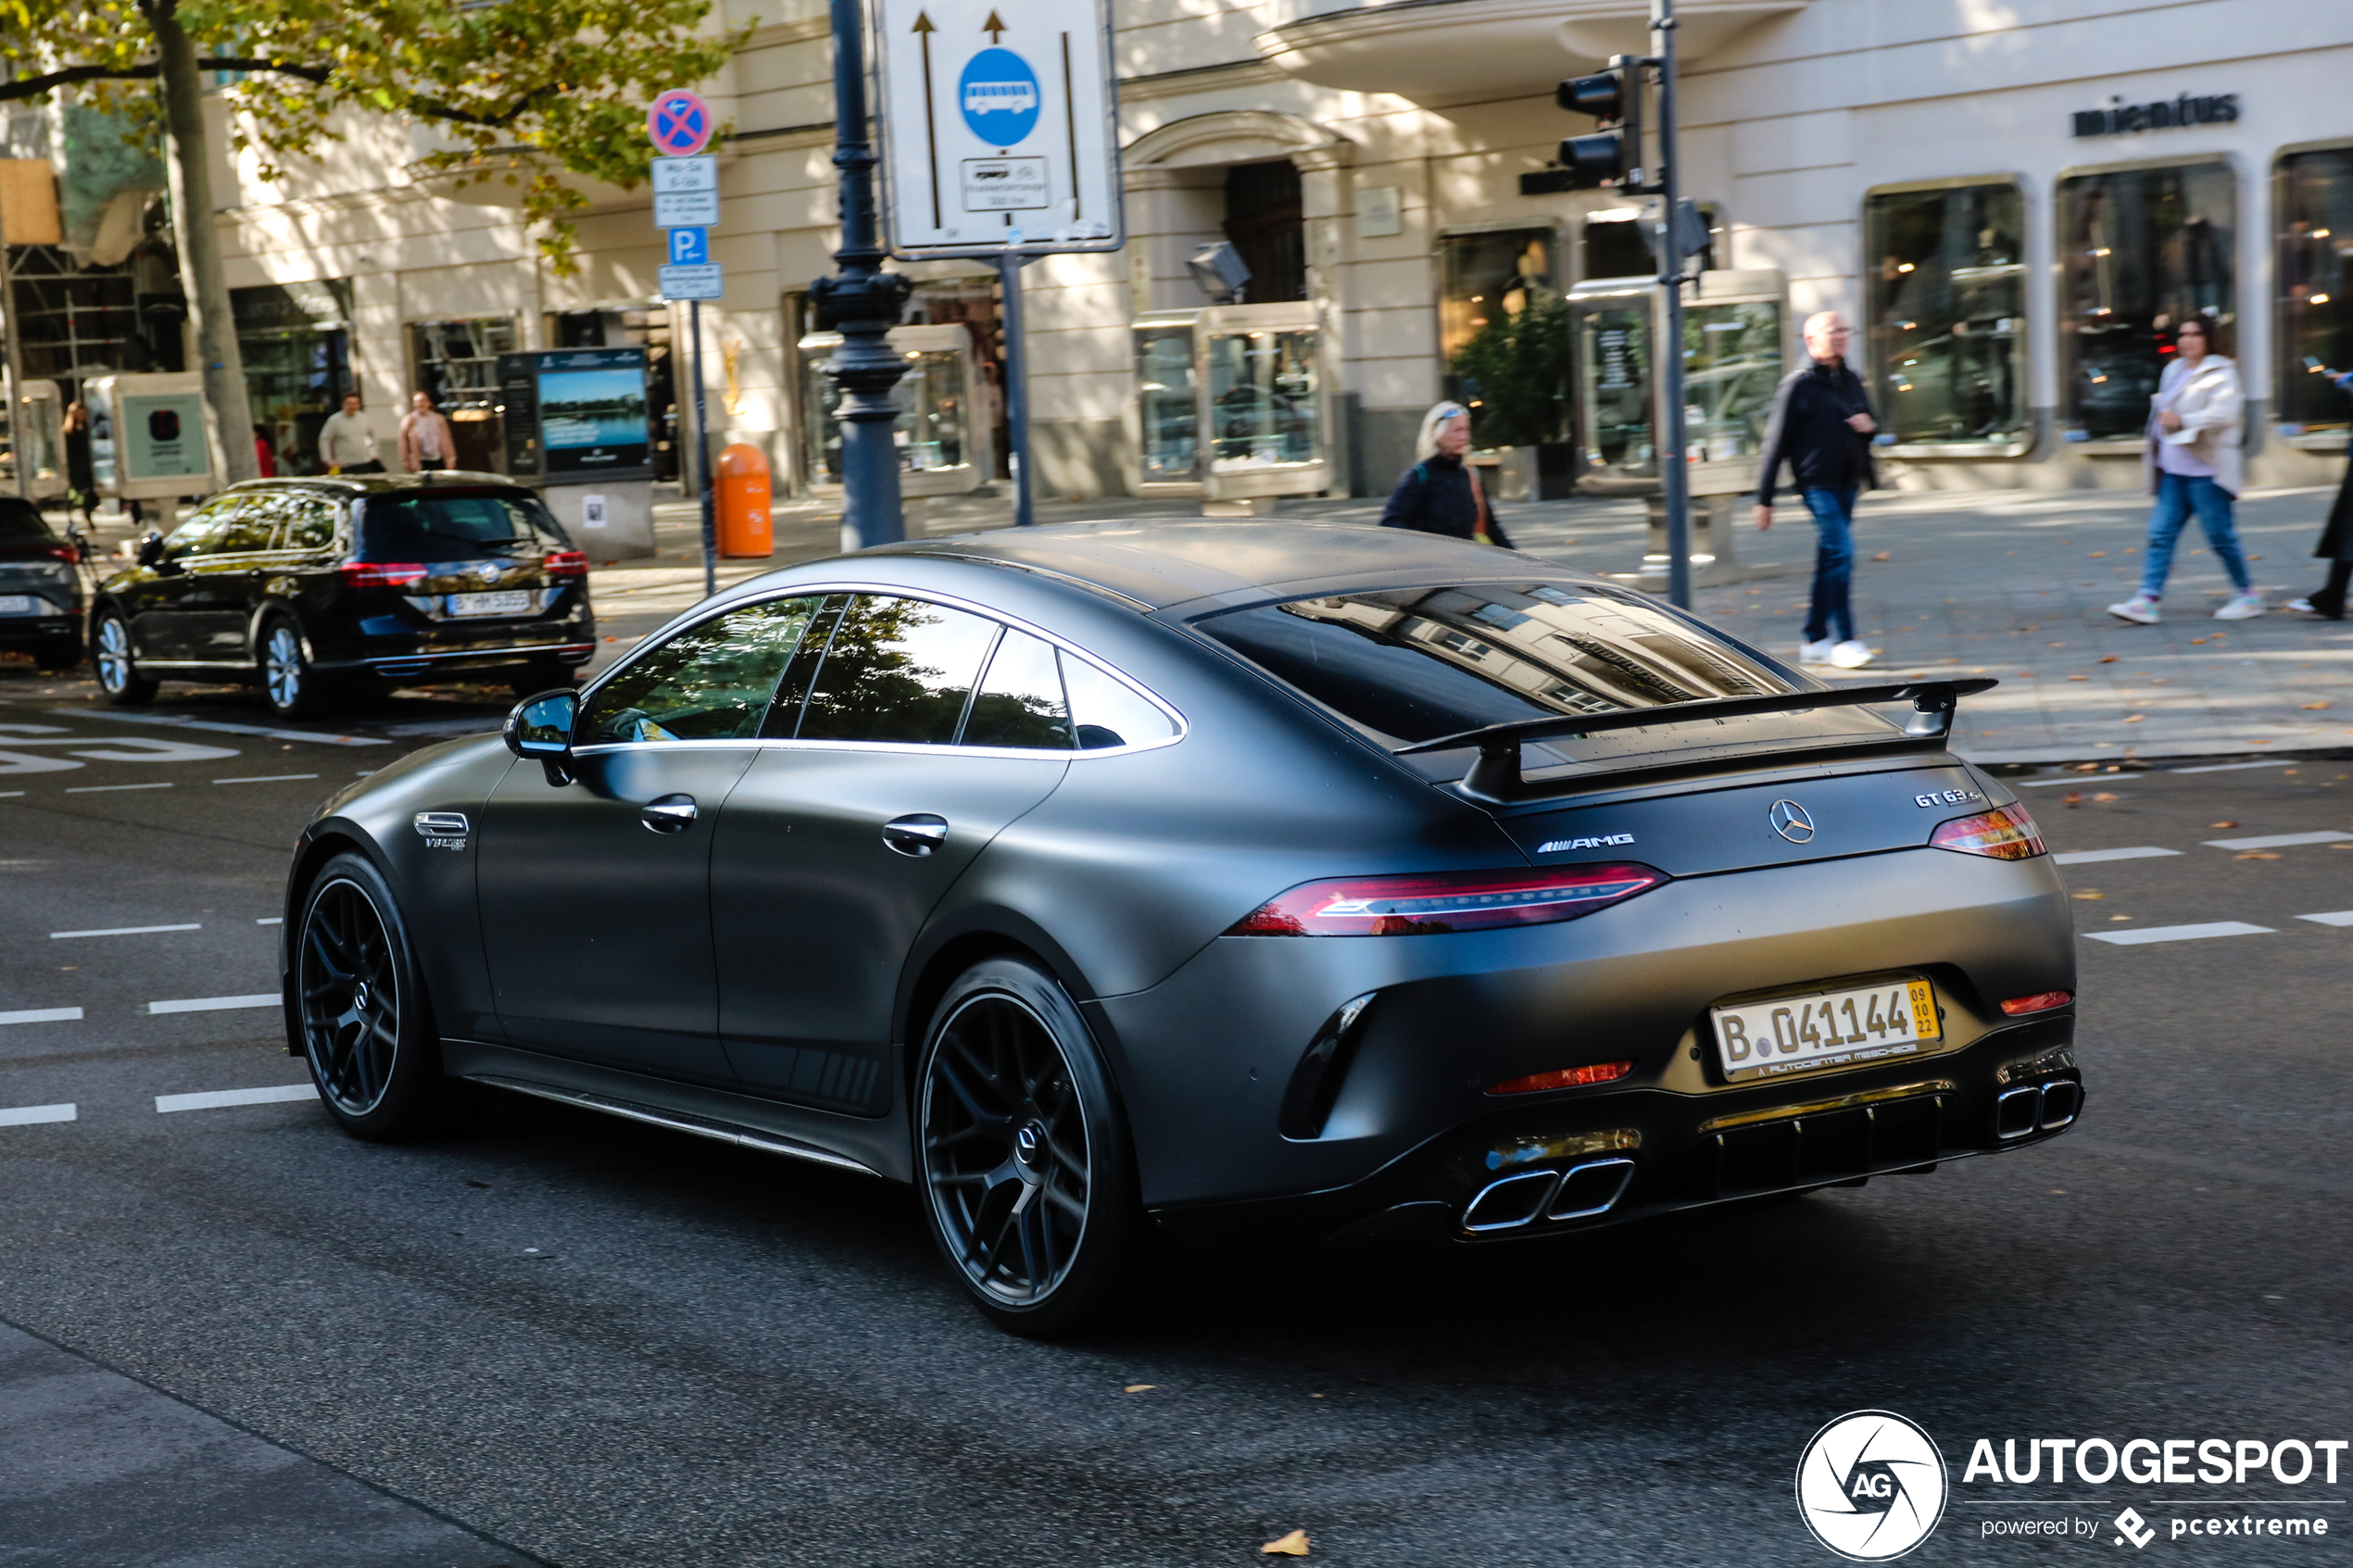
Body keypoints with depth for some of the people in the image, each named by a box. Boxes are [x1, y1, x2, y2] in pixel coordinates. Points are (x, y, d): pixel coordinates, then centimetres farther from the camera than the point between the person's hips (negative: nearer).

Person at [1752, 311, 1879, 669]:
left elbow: (1869, 422, 26)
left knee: (1829, 561, 10)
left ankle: (1814, 639, 17)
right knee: (1841, 552, -15)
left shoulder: (1851, 380, 14)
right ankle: (1843, 640, -12)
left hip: (1847, 483, 7)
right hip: (1817, 483, -7)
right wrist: (1764, 498, -7)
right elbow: (1777, 442, -6)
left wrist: (1869, 425, -2)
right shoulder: (1798, 384, -6)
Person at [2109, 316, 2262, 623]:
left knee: (2220, 535, -1)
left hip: (2205, 471, -7)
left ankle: (2249, 595, 14)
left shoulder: (2220, 373, -6)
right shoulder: (2174, 371, 18)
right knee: (2161, 533, -3)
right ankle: (2147, 600, -9)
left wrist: (2181, 421, -24)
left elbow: (2223, 414, -19)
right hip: (2174, 471, 7)